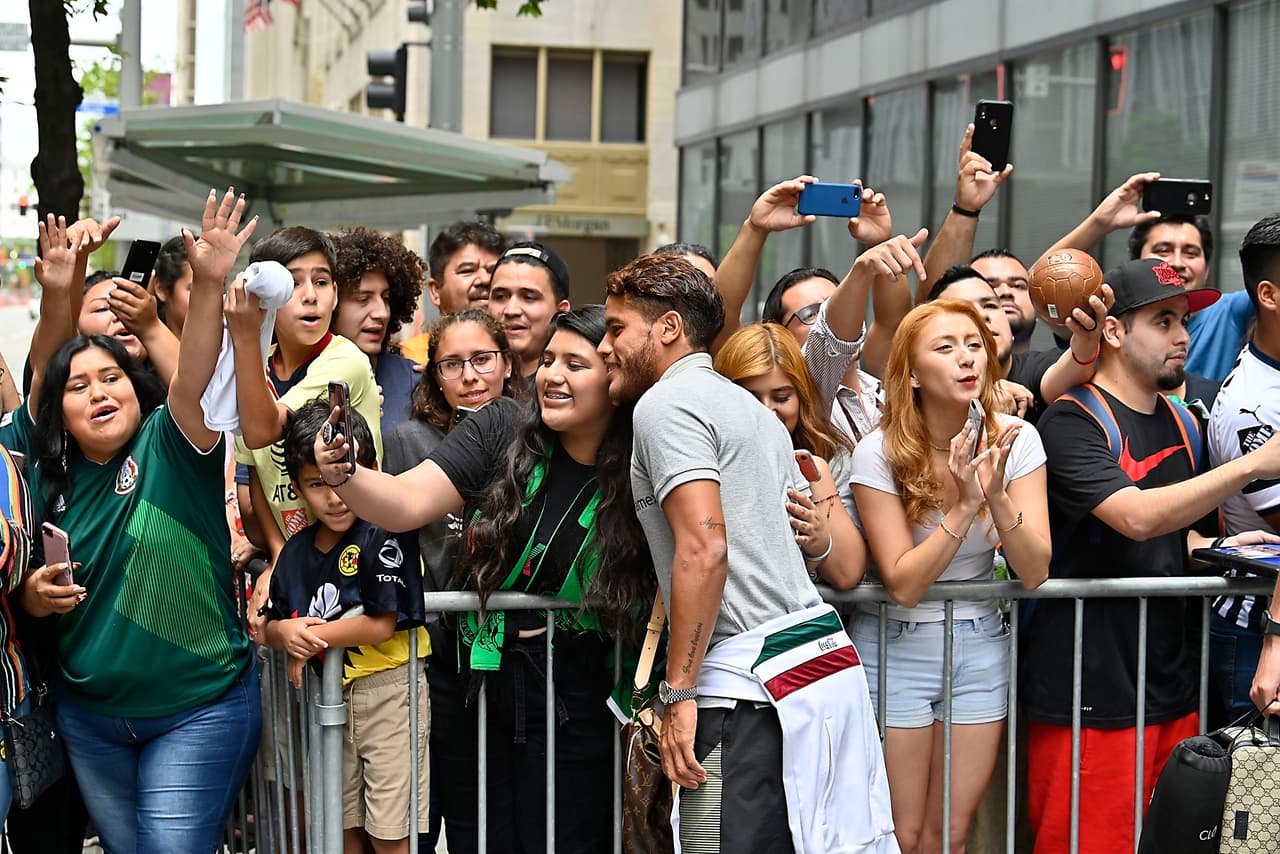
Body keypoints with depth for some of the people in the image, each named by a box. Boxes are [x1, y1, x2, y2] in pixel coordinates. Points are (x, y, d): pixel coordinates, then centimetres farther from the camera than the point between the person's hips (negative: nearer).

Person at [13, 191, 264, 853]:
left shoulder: (169, 445, -8)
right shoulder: (50, 476, 4)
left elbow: (196, 379, -28)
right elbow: (30, 593, 15)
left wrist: (209, 282, -43)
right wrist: (35, 595, -10)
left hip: (197, 710, -5)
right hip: (89, 716, 5)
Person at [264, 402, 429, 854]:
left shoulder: (383, 536, -15)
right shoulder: (296, 550, 6)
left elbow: (382, 625, -20)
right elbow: (269, 626, 9)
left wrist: (310, 637, -11)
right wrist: (286, 633, -15)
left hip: (388, 691, -7)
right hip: (330, 695, 7)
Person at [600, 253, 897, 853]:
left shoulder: (665, 403, -5)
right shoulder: (754, 410, 24)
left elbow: (704, 547, -16)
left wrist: (678, 692, -13)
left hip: (750, 689, -9)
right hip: (828, 657, 9)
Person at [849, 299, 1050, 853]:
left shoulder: (1015, 440, -8)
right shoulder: (880, 454, -16)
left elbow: (1034, 573, -13)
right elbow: (904, 584, -19)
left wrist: (996, 495, -28)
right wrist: (966, 504, -28)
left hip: (981, 644, 3)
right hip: (897, 646, -3)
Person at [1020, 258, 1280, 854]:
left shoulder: (1179, 422, 14)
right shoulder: (1073, 421, -12)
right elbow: (1136, 517, -27)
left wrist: (1216, 547, 6)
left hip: (1170, 687, 8)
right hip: (1092, 693, -8)